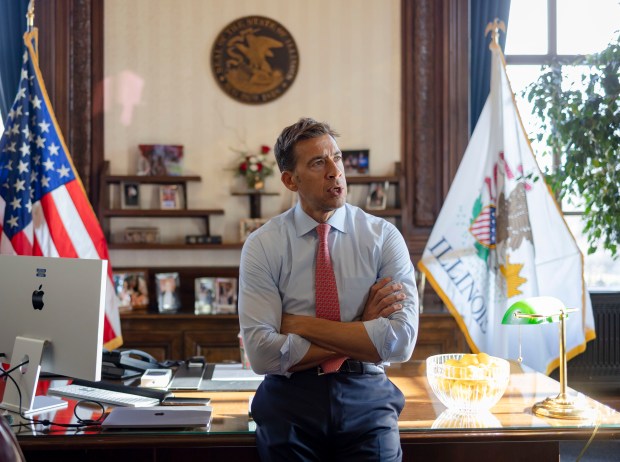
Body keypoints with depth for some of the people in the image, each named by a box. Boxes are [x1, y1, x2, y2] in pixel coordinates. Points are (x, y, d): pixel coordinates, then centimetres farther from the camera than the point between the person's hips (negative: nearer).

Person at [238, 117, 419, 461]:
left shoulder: (384, 236, -1)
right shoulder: (262, 246, -3)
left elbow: (401, 341, -12)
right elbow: (262, 353, -13)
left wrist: (302, 325, -12)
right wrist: (360, 335, -12)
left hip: (365, 398, 0)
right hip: (289, 399, 0)